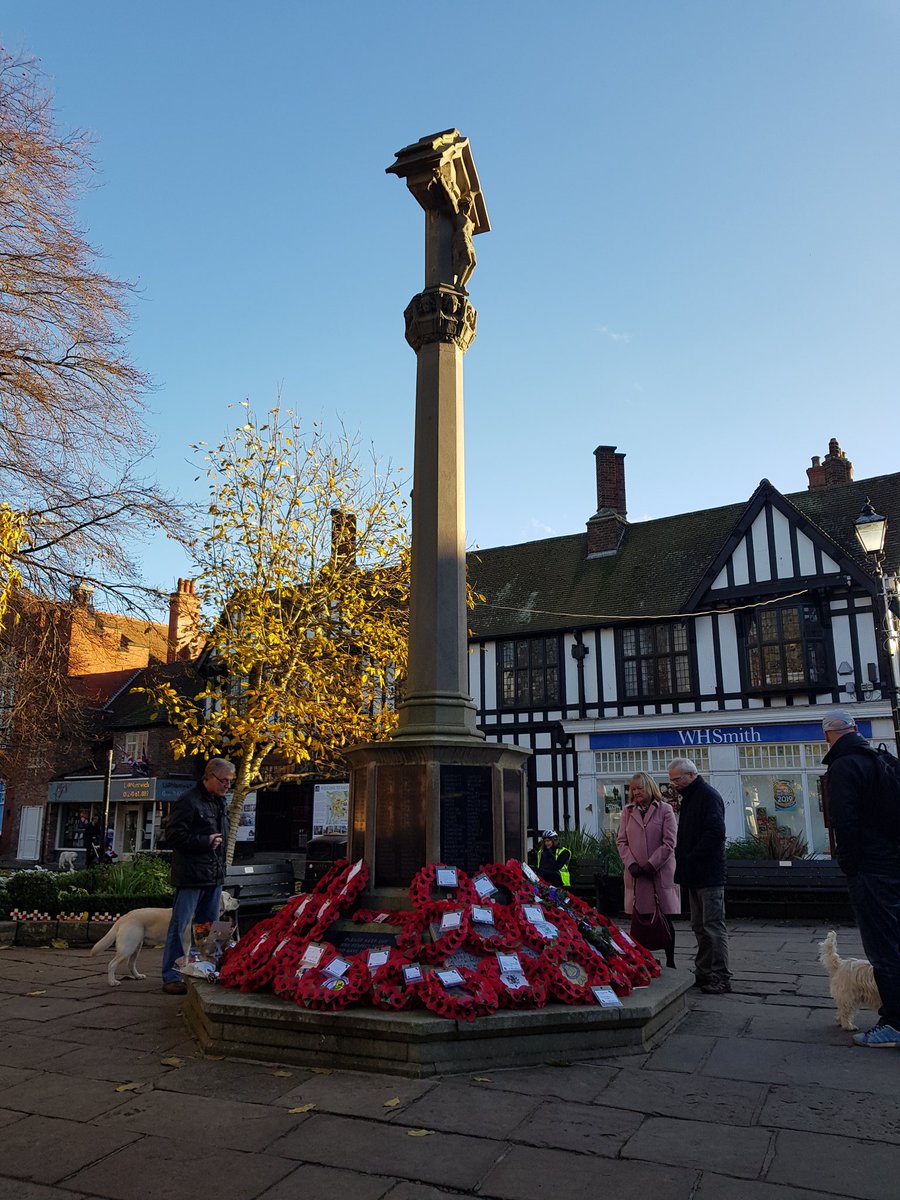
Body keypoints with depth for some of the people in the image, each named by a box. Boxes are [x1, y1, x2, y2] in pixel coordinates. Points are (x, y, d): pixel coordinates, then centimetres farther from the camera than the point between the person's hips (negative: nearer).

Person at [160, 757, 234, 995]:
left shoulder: (221, 802, 14)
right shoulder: (189, 801, -13)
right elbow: (173, 835, -16)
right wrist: (206, 841, -16)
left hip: (214, 876, 8)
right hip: (191, 876, -8)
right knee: (179, 927, -1)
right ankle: (171, 977, 7)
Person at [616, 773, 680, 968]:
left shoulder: (665, 810, 0)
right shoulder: (628, 811, 11)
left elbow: (669, 842, -5)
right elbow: (621, 841, 8)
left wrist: (652, 864, -11)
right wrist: (631, 863, -6)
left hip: (661, 872, -3)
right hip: (636, 874, 3)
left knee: (665, 919, 4)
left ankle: (670, 961, 13)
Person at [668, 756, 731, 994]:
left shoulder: (708, 796, -13)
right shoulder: (689, 798, 18)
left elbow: (716, 833, -22)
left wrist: (690, 858, -18)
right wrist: (682, 858, 11)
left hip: (709, 875, -10)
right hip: (694, 875, 10)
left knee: (713, 926, -5)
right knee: (699, 927, 13)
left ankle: (721, 978, 1)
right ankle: (703, 974, 20)